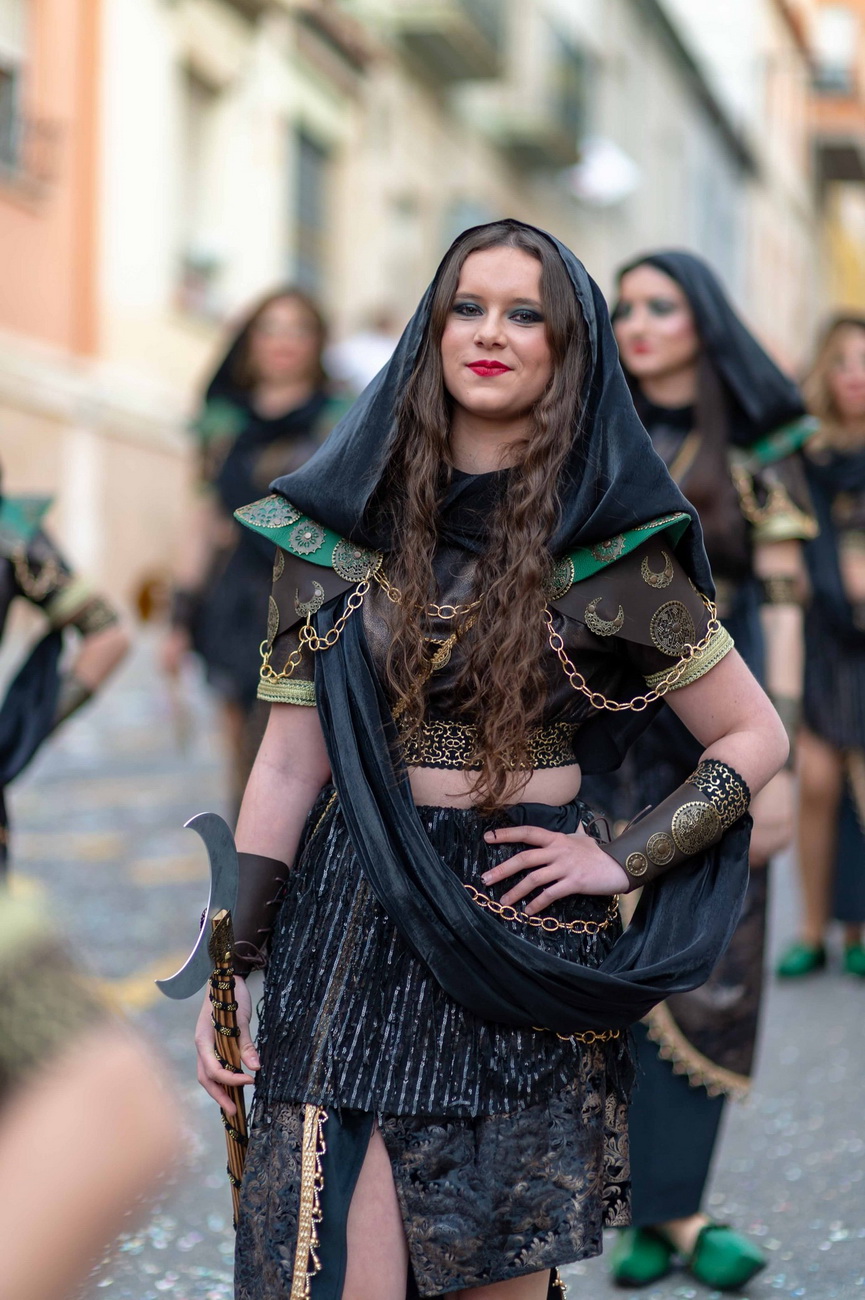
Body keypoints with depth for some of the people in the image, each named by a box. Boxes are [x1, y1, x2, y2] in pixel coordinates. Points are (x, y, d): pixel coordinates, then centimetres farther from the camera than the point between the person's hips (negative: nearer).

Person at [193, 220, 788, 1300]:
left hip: (525, 933, -1)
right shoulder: (346, 524, 3)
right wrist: (233, 967, 0)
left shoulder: (613, 547, -1)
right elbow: (290, 763, 3)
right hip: (358, 923, 1)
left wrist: (622, 860, -4)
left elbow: (757, 737, 5)